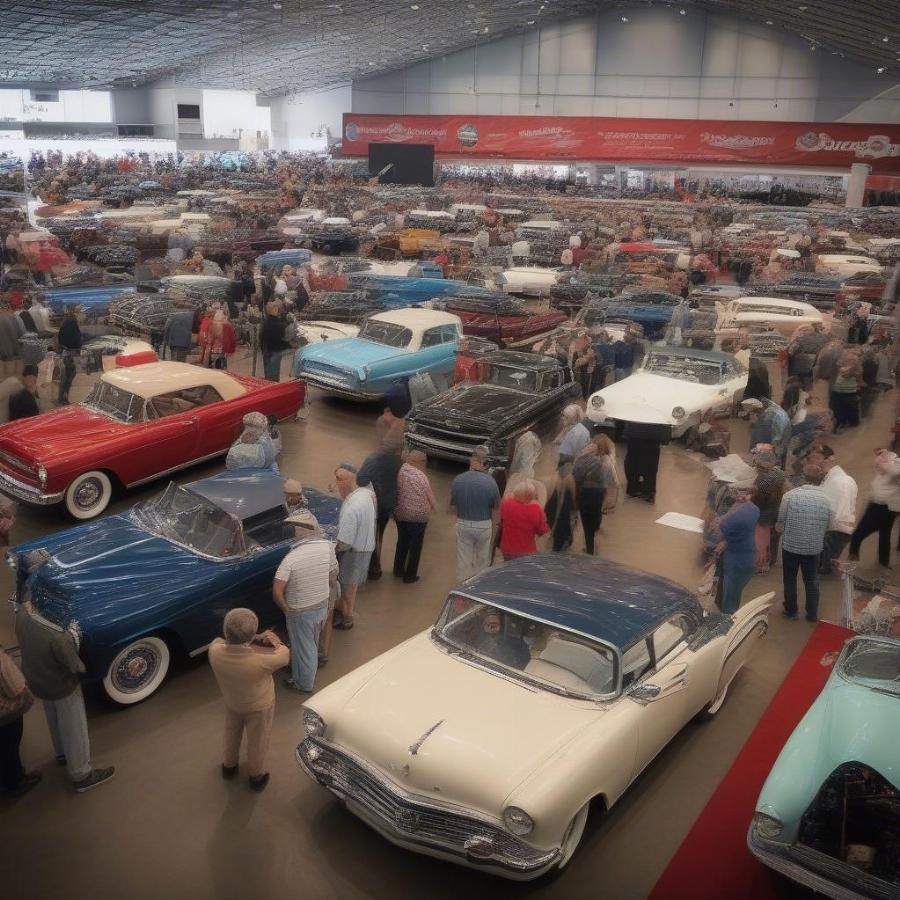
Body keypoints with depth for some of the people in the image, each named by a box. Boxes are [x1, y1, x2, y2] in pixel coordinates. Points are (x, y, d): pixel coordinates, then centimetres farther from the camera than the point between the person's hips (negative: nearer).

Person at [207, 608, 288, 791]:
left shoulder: (214, 650, -33)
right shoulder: (261, 661, -43)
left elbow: (226, 640, -9)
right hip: (259, 707, -3)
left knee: (232, 734, 33)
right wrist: (275, 641, -4)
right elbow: (285, 656, -21)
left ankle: (229, 766, 58)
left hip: (231, 702, 3)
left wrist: (259, 639, -21)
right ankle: (257, 777, 49)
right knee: (257, 742, 25)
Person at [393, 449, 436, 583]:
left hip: (400, 514, 5)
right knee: (415, 546, 10)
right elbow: (429, 497, -11)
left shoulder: (400, 471, -7)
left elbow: (396, 491, 2)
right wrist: (433, 508, 8)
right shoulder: (421, 477, -21)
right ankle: (410, 576, 17)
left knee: (402, 542, 23)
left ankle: (398, 570, 34)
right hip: (418, 516, -5)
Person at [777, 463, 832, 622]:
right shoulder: (826, 500, -7)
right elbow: (826, 527, 2)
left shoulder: (790, 495, -16)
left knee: (790, 579, 17)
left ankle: (791, 611, 29)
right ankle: (812, 614, 27)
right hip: (814, 547, 2)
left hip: (791, 545, -2)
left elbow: (780, 525, -11)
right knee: (812, 581, 18)